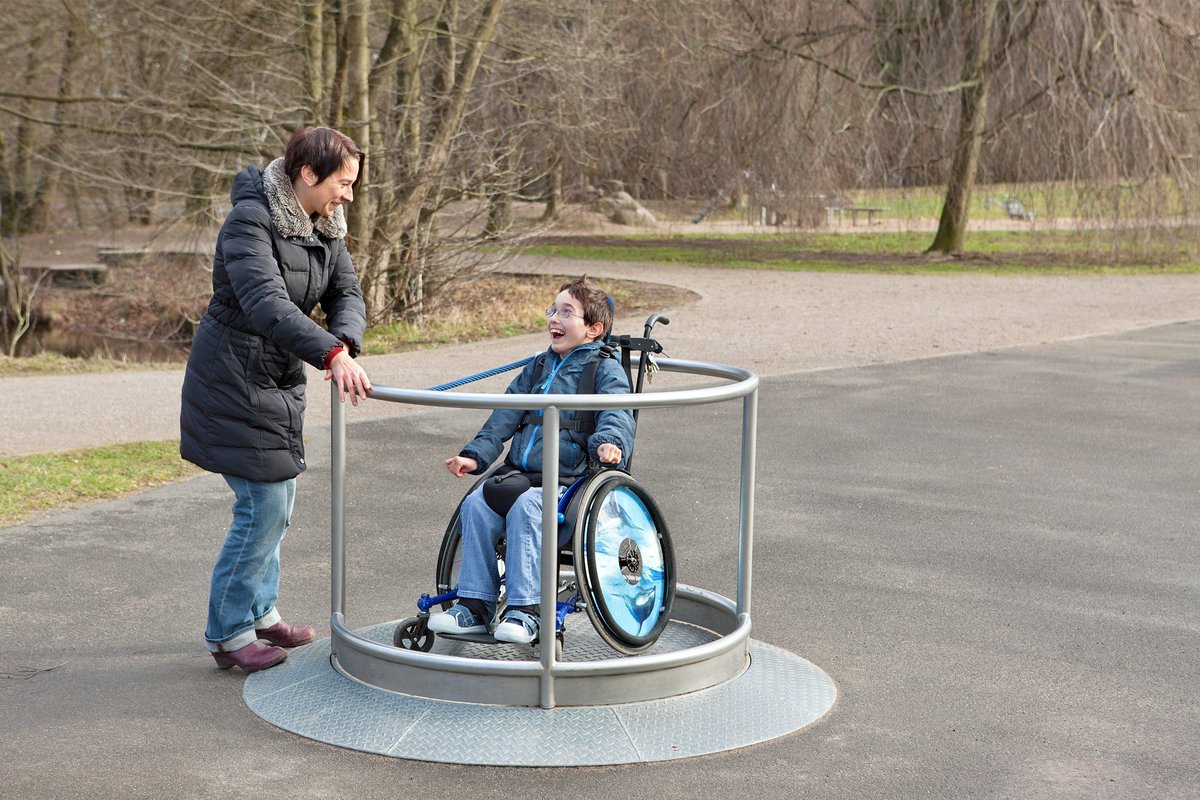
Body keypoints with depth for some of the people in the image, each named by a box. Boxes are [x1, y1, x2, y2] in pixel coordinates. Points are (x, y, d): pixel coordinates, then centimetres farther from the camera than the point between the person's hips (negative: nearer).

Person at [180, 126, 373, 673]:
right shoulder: (251, 220, -23)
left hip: (279, 381, 9)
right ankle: (227, 634, 5)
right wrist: (330, 354, -48)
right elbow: (265, 302, -36)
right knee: (264, 505, -8)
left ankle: (259, 613, 32)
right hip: (233, 379, -9)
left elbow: (347, 294, -3)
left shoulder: (324, 227, 4)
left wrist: (345, 343, -26)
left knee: (276, 504, 16)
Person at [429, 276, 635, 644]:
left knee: (525, 507, -33)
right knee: (477, 504, -17)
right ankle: (475, 605, -11)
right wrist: (477, 455, 6)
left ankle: (525, 609, -29)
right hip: (520, 473, 6)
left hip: (569, 479, -6)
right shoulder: (537, 368, 22)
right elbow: (506, 416, 18)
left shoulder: (605, 368, 2)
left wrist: (609, 442, -36)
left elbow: (616, 411, -15)